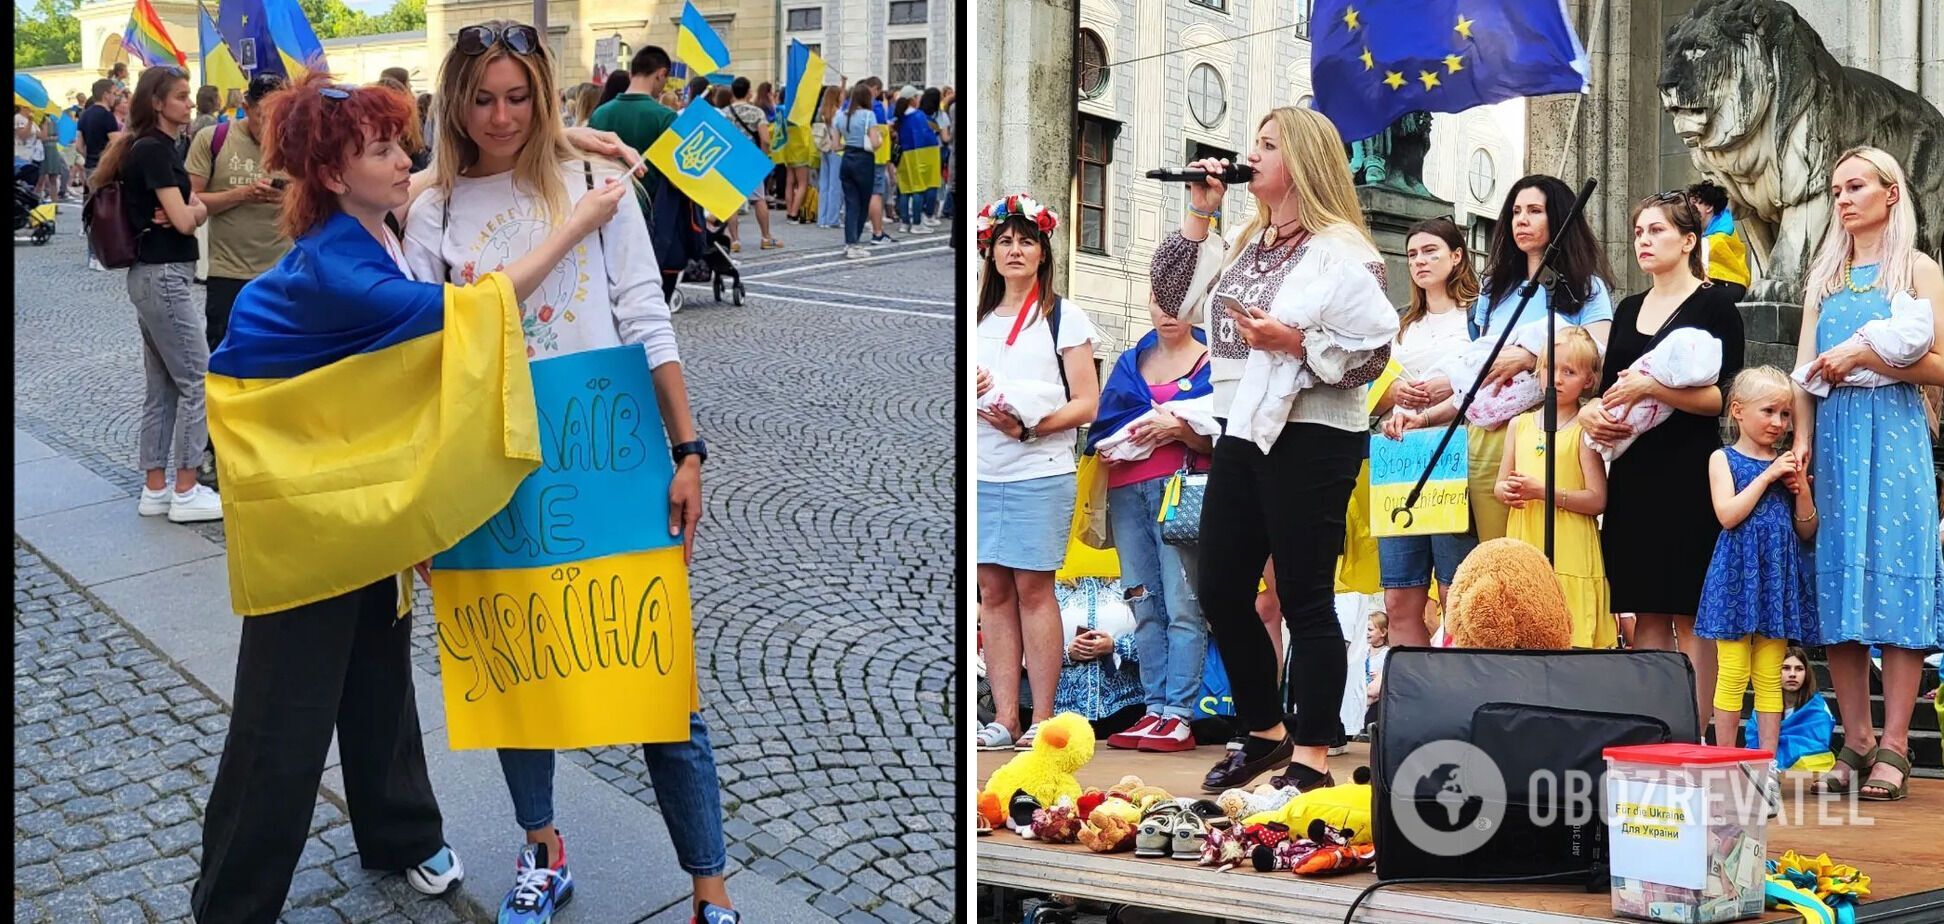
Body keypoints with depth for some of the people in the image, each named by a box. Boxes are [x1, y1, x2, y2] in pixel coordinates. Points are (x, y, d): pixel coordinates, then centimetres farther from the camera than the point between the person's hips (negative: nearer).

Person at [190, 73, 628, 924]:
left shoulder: (372, 233, -1)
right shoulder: (330, 268, -27)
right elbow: (458, 311, -34)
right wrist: (575, 225, -29)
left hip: (371, 492, 8)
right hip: (301, 503, -8)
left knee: (381, 676, 21)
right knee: (287, 711, -2)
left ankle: (400, 835, 39)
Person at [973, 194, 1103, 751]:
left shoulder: (1063, 317, 5)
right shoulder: (975, 320, 17)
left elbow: (1086, 403, -2)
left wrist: (1029, 427, -16)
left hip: (1040, 471, -4)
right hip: (980, 473, 4)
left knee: (1033, 587, -6)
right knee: (993, 590, 2)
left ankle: (1041, 720, -2)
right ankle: (1004, 720, 4)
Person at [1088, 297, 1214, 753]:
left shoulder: (1211, 362, 7)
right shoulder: (1129, 363, 21)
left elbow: (1218, 440, 0)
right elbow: (1103, 425, 23)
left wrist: (1179, 430, -16)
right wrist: (1104, 450, 2)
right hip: (1126, 489, 5)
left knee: (1182, 604, -11)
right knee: (1145, 606, 3)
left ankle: (1178, 715, -13)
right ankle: (1154, 709, 4)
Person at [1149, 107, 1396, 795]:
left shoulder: (1341, 249, -9)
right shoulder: (1245, 243, 14)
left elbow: (1373, 352, -14)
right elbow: (1177, 299, 12)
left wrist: (1291, 343, -23)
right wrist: (1198, 215, 9)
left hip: (1310, 441, -8)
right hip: (1244, 434, 8)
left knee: (1306, 600, -2)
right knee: (1220, 592, 12)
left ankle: (1311, 759, 6)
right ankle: (1265, 732, 28)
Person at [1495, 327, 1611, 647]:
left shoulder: (1584, 430, -3)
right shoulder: (1519, 424, 12)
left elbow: (1597, 500, -9)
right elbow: (1500, 484, 18)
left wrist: (1544, 491, -18)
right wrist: (1507, 491, -5)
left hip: (1570, 554, -5)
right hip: (1523, 549, 5)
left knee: (1569, 641, -8)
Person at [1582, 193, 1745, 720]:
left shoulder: (1714, 305, -1)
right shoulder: (1628, 310, 18)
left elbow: (1720, 398, -10)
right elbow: (1609, 387, 22)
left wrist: (1652, 387, -21)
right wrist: (1592, 412, 0)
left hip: (1689, 474, -6)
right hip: (1633, 473, 6)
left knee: (1690, 615, -6)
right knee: (1645, 613, 4)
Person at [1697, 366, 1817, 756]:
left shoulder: (1787, 464, 11)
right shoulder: (1723, 459, 1)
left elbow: (1807, 532, 11)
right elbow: (1728, 515, -14)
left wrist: (1802, 490, -4)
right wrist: (1767, 476, -12)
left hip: (1779, 575, 4)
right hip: (1738, 572, -4)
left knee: (1770, 678, 6)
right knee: (1732, 675, -2)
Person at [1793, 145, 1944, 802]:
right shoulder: (1824, 277, 18)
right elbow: (1805, 371, 12)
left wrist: (1864, 354, -14)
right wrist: (1803, 442, 0)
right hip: (1832, 437, 5)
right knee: (1838, 582, 1)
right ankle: (1856, 742, 5)